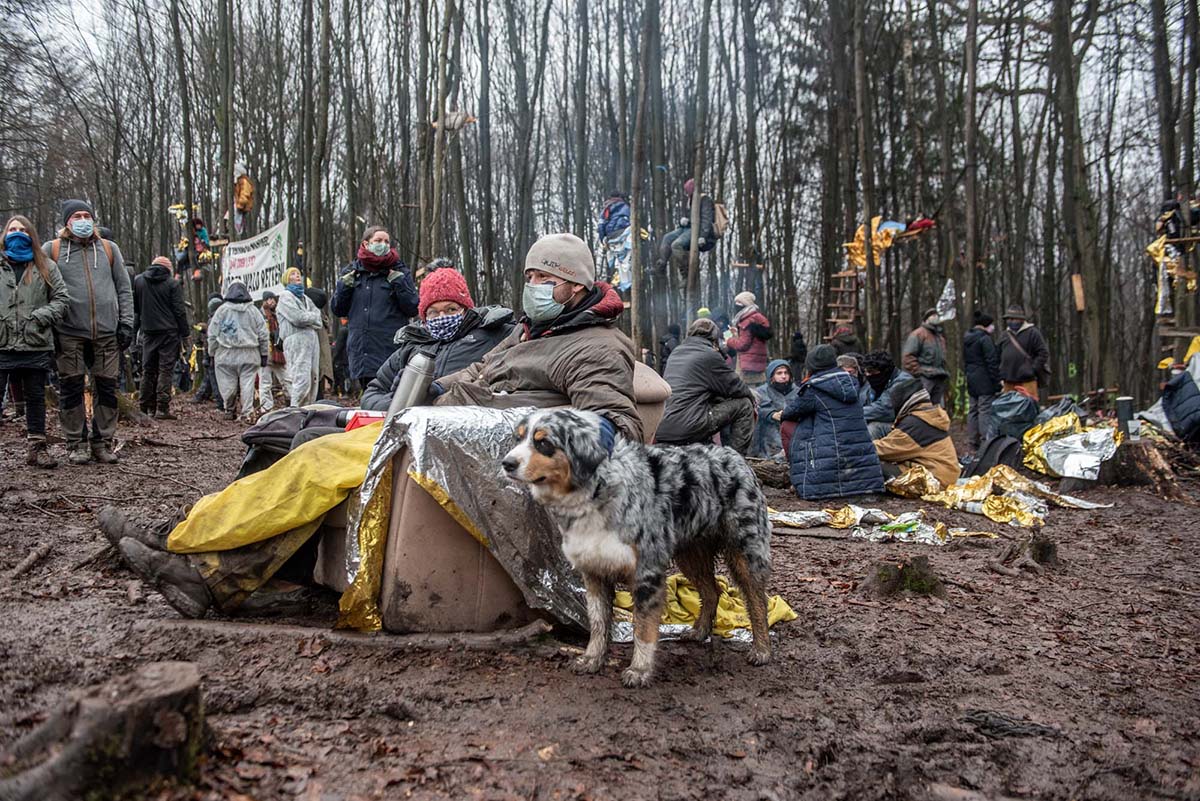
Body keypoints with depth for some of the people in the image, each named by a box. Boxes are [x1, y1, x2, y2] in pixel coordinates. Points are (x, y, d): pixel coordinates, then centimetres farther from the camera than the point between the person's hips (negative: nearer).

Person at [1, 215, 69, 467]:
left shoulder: (45, 267, 8)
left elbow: (62, 298, 5)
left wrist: (40, 316, -9)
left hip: (35, 345, 1)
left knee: (35, 398, 10)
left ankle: (36, 447, 20)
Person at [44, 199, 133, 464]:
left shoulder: (109, 249, 12)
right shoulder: (51, 250, 6)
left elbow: (124, 289, 12)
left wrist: (126, 323, 4)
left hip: (107, 332, 2)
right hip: (69, 333, -2)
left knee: (107, 388, 3)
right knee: (71, 389, 2)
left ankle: (102, 442, 13)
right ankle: (76, 444, 11)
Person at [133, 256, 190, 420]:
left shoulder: (138, 281, 8)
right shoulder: (172, 284, -4)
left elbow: (134, 308, 12)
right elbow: (179, 311, -5)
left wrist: (134, 329, 19)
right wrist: (185, 333, 1)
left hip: (148, 331, 4)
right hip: (169, 332, -4)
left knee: (148, 369, 11)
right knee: (166, 369, -4)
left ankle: (146, 407, 12)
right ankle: (162, 408, -9)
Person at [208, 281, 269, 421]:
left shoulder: (222, 310, 1)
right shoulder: (253, 311, 5)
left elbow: (212, 334, 4)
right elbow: (263, 334, 7)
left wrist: (212, 354, 12)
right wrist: (264, 354, 13)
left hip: (226, 355, -1)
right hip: (249, 355, 1)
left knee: (228, 384, 7)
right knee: (247, 383, -1)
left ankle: (229, 411, 17)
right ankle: (247, 413, -7)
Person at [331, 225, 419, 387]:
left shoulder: (399, 272, 3)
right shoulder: (352, 272, 11)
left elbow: (413, 309, -4)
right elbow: (338, 310, 13)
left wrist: (399, 282, -13)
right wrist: (344, 285, -1)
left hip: (391, 351, -3)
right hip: (361, 353, 3)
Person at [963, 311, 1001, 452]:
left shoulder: (966, 340, 13)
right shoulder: (985, 339, -13)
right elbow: (992, 362, -15)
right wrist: (997, 382, -13)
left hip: (971, 381, 8)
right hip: (985, 382, -8)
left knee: (973, 411, 11)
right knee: (986, 411, -8)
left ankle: (972, 444, 15)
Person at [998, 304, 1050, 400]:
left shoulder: (1032, 332, -1)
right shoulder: (1005, 335, 17)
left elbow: (1043, 353, -4)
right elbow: (999, 356, 27)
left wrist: (1033, 369, -10)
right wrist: (1001, 371, 15)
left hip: (1027, 381, -6)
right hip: (1008, 381, 6)